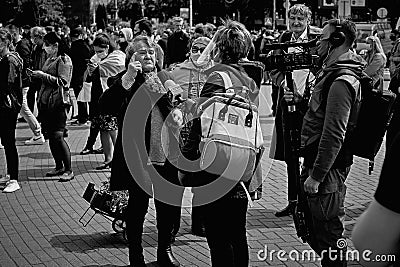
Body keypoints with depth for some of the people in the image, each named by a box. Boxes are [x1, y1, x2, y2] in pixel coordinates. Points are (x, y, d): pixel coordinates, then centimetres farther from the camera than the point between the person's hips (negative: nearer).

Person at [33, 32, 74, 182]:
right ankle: (59, 167, 18)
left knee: (58, 136, -11)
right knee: (51, 137, 9)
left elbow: (63, 82, -16)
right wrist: (36, 75, 7)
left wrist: (44, 75, -18)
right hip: (45, 102, 8)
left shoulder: (64, 60, -8)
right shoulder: (49, 60, 17)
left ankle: (69, 170, -5)